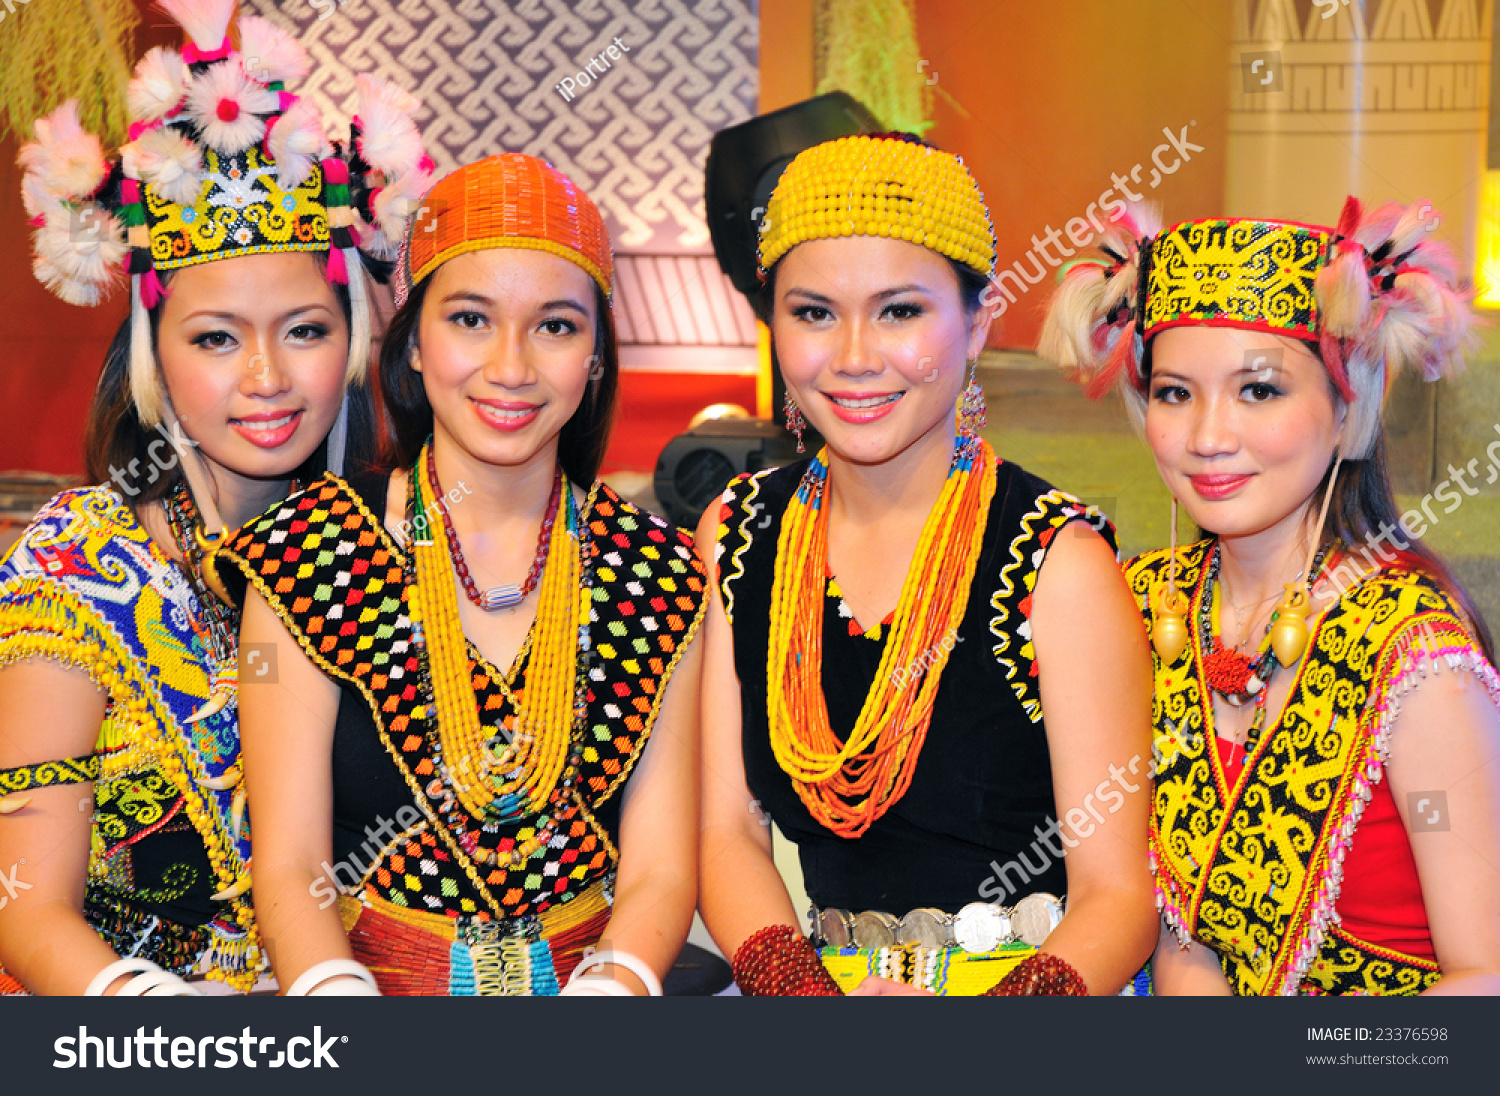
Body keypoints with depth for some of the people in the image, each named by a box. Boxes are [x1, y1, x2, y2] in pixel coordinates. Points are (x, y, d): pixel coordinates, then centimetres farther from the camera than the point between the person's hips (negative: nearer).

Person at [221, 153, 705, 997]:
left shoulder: (658, 571, 4)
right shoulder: (307, 554, 0)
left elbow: (660, 874, 1)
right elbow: (290, 868, -3)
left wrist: (613, 981, -20)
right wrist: (336, 988, -22)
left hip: (591, 971, 2)